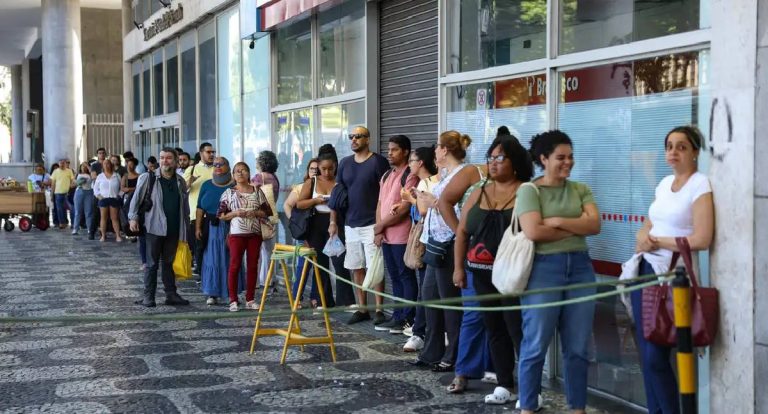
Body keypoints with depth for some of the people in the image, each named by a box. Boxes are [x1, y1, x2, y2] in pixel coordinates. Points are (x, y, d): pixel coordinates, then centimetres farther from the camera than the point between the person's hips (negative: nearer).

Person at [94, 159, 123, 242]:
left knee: (115, 218, -1)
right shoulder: (100, 176, 10)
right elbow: (95, 188, 12)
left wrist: (119, 195, -2)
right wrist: (98, 195, -1)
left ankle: (118, 236, -2)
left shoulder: (117, 176, 6)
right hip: (103, 199, 1)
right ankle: (103, 236, 6)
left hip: (114, 199, -1)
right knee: (104, 217, 2)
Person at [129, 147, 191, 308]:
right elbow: (136, 198, -1)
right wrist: (133, 217, -8)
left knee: (169, 262, 11)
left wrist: (186, 227, 12)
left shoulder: (180, 182, 8)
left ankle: (171, 294, 16)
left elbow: (185, 206, 14)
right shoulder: (148, 178, -4)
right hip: (154, 228, -4)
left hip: (173, 229, 4)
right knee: (152, 264, 1)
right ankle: (148, 296, 7)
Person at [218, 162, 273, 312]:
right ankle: (233, 300, 2)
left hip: (255, 233, 2)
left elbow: (268, 212, 9)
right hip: (236, 233, -2)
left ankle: (250, 299, 13)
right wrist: (235, 213, -13)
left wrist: (255, 212, -9)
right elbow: (220, 214, 2)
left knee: (253, 266, 5)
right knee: (235, 266, -4)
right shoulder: (229, 192, 5)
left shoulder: (257, 191, 9)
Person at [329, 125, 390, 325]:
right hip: (350, 224, 6)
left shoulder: (378, 162, -5)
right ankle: (362, 309, 16)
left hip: (371, 224, -6)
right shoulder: (345, 163, 11)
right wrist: (333, 221, 9)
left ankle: (379, 310, 1)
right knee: (357, 269, 8)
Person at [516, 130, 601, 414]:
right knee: (536, 345, 1)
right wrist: (577, 227, -5)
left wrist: (558, 222, -11)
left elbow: (595, 224, -1)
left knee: (578, 348, 8)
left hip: (580, 267, 4)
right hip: (544, 268, -4)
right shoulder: (529, 190, -1)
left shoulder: (580, 190, 13)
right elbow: (533, 231, -15)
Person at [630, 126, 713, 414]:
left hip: (673, 274, -7)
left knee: (655, 355, -6)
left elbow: (702, 240, -20)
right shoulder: (664, 183, 13)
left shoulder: (701, 186, -11)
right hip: (645, 269, 7)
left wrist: (657, 241, -10)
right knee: (645, 352, 9)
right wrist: (643, 236, -4)